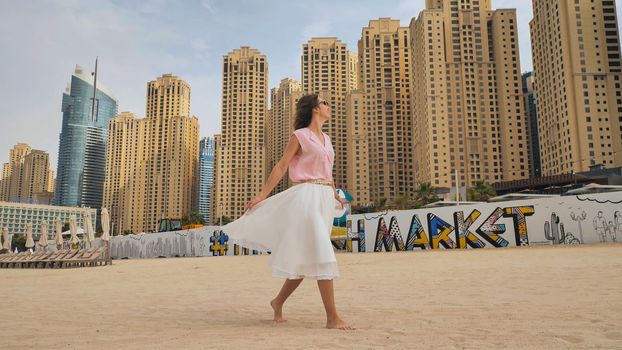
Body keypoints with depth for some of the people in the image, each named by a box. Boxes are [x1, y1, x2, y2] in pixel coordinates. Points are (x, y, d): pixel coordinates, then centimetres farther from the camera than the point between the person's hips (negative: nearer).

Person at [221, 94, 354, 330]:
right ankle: (332, 317, -10)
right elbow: (281, 167, -4)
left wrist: (335, 195, 19)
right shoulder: (300, 135, -1)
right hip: (307, 195, -8)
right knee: (322, 255, -13)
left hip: (325, 198, 8)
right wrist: (263, 194, -8)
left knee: (305, 258, 9)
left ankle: (278, 302, 25)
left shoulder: (326, 139, 21)